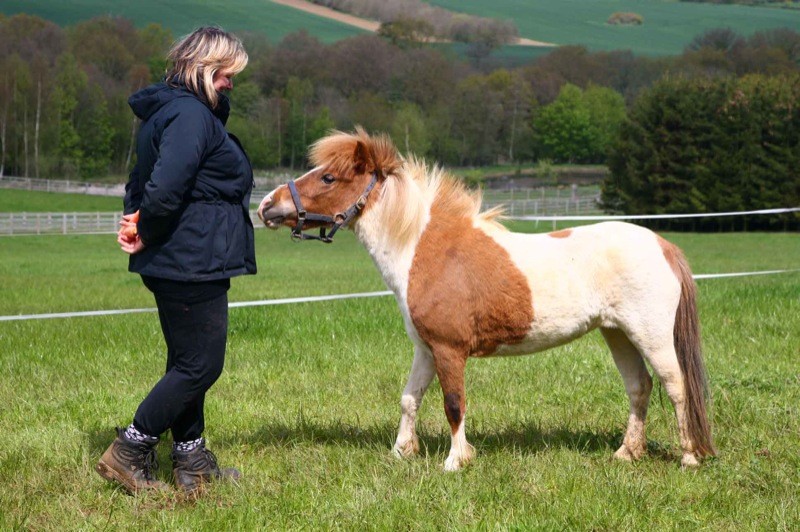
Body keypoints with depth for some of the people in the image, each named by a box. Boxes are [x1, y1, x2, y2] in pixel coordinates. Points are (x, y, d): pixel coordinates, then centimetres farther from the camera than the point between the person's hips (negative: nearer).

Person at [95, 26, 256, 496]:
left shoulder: (167, 111, 16)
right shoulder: (192, 115, -17)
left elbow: (142, 184, 21)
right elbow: (165, 188, -28)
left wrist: (139, 223, 3)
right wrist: (147, 235, -12)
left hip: (180, 264, 11)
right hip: (193, 262, -11)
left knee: (188, 364, 16)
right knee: (200, 365, -4)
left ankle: (191, 461, 24)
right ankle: (128, 453, 1)